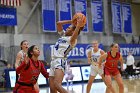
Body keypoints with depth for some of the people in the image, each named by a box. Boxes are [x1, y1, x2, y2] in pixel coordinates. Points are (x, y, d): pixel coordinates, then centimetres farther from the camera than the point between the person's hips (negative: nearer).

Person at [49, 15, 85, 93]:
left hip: (60, 62, -8)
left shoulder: (72, 40, -3)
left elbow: (74, 36, -28)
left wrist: (78, 25, -32)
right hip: (53, 61, 8)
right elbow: (58, 23, 18)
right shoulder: (63, 35, 21)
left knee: (57, 85, -30)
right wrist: (71, 21, 13)